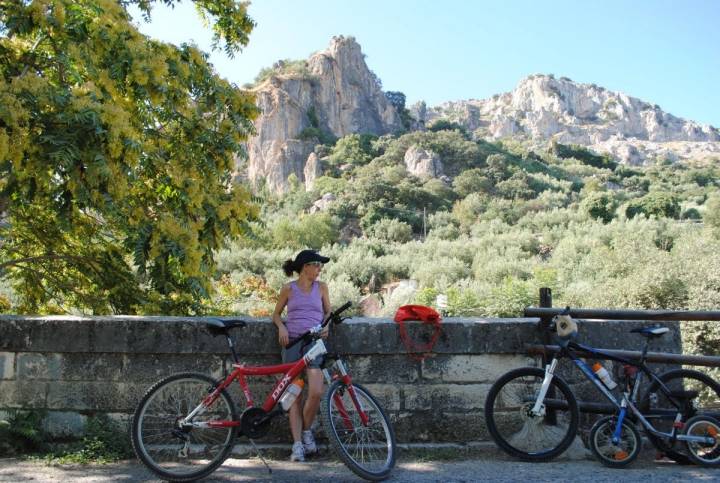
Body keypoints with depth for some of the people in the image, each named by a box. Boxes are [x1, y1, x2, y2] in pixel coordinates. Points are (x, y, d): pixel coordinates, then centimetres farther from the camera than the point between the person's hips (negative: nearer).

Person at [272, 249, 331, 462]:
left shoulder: (321, 287, 12)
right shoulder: (288, 289, 8)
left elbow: (328, 311, 21)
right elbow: (276, 314, 17)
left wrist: (326, 325, 0)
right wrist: (281, 327, -4)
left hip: (313, 341, 0)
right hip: (292, 342, 0)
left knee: (316, 392, -17)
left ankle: (306, 431, 8)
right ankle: (297, 444, 1)